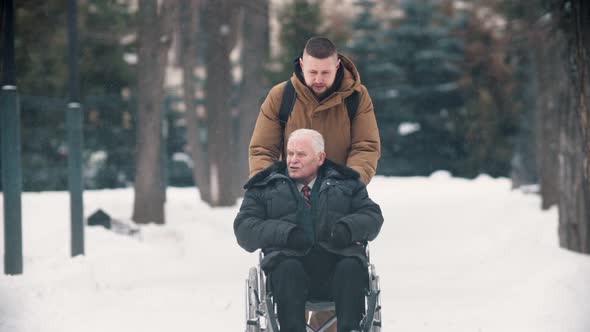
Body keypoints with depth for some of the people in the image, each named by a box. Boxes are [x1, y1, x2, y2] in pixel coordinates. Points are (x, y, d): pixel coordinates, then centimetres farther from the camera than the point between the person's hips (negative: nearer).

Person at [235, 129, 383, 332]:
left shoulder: (346, 184, 24)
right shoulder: (265, 188, 21)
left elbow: (373, 216, 16)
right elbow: (244, 227, 8)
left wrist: (347, 228, -8)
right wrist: (285, 233, -11)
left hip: (337, 258, 1)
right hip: (289, 257, -1)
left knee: (352, 267, -35)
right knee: (287, 268, -37)